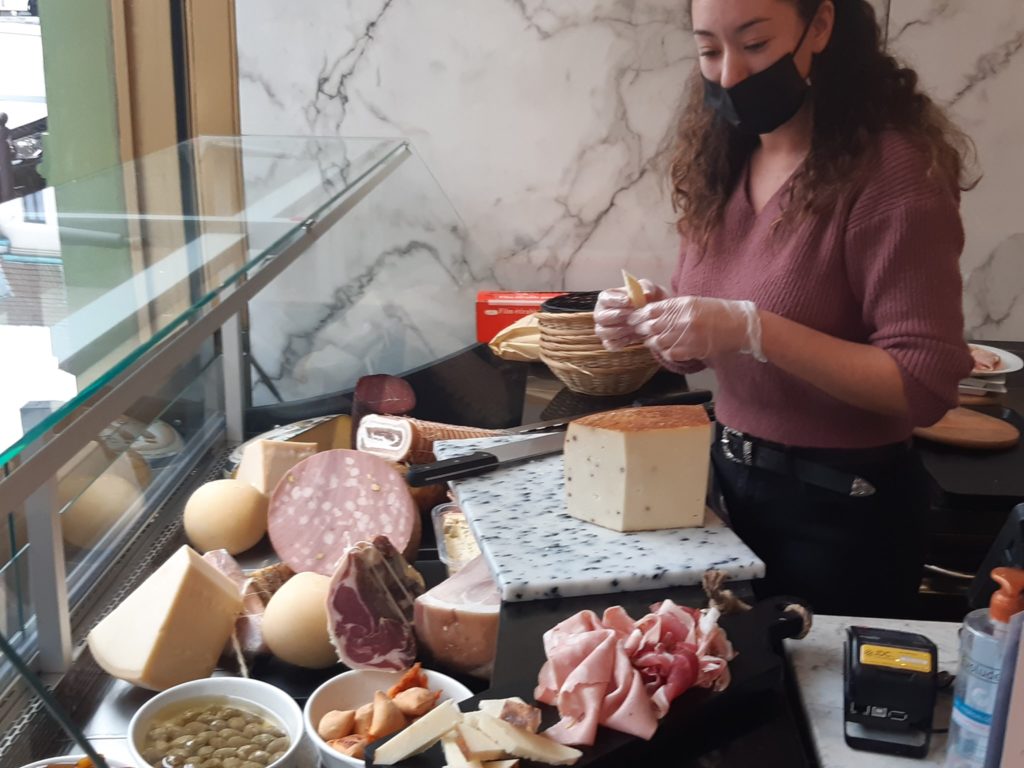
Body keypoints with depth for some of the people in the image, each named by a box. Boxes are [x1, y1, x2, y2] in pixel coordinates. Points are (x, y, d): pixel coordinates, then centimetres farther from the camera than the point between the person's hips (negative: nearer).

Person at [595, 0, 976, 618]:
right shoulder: (724, 162, 2)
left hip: (842, 507, -6)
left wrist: (753, 329, -30)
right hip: (728, 479, 6)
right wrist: (656, 320, -12)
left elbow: (926, 383, -22)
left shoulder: (891, 168, -19)